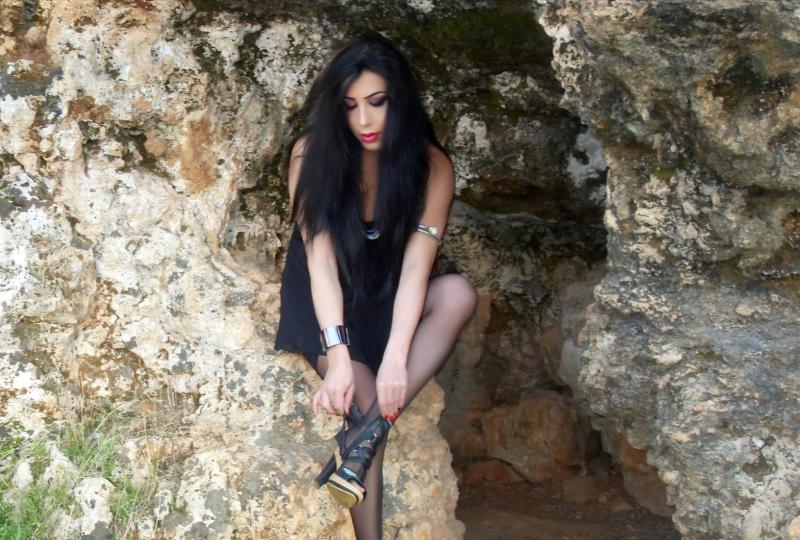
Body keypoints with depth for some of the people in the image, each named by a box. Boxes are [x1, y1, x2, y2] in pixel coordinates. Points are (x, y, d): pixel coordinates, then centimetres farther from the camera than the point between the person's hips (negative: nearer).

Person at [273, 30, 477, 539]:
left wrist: (395, 358, -39)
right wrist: (338, 355, -36)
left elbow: (416, 265, -25)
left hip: (387, 298, 2)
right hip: (325, 305, -2)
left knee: (459, 292, -29)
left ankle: (374, 426, -36)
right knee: (361, 393, -28)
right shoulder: (312, 152, -17)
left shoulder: (432, 166, -14)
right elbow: (320, 255, -24)